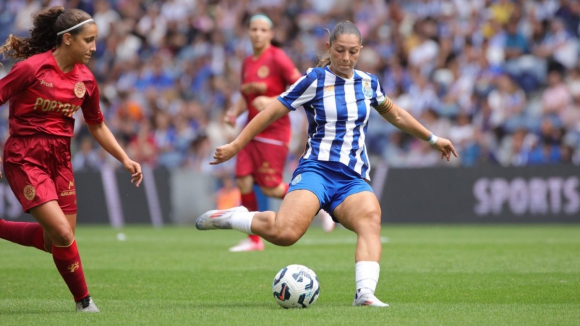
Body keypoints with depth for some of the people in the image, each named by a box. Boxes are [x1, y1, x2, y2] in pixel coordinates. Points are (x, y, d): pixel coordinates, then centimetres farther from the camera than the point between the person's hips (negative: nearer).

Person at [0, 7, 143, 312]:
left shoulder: (85, 80, 4)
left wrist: (125, 159, 9)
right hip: (25, 160, -7)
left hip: (59, 160, 7)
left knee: (57, 241, 6)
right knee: (63, 234, -16)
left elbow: (97, 126, 17)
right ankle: (83, 302, 0)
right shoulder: (32, 68, -15)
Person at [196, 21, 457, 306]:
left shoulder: (368, 83, 14)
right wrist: (235, 146, 0)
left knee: (371, 218, -32)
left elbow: (395, 114, 33)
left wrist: (432, 139, 39)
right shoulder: (315, 80, -1)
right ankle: (233, 218, -4)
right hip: (317, 169, -4)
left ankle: (365, 294, -42)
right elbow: (272, 112, 2)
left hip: (354, 179, 4)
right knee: (285, 233, -30)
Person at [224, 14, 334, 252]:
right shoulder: (247, 63, 11)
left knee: (269, 188, -8)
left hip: (274, 132, -7)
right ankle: (254, 239, 6)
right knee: (243, 181, -5)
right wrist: (234, 112, 4)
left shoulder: (277, 58, -11)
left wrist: (271, 102, -22)